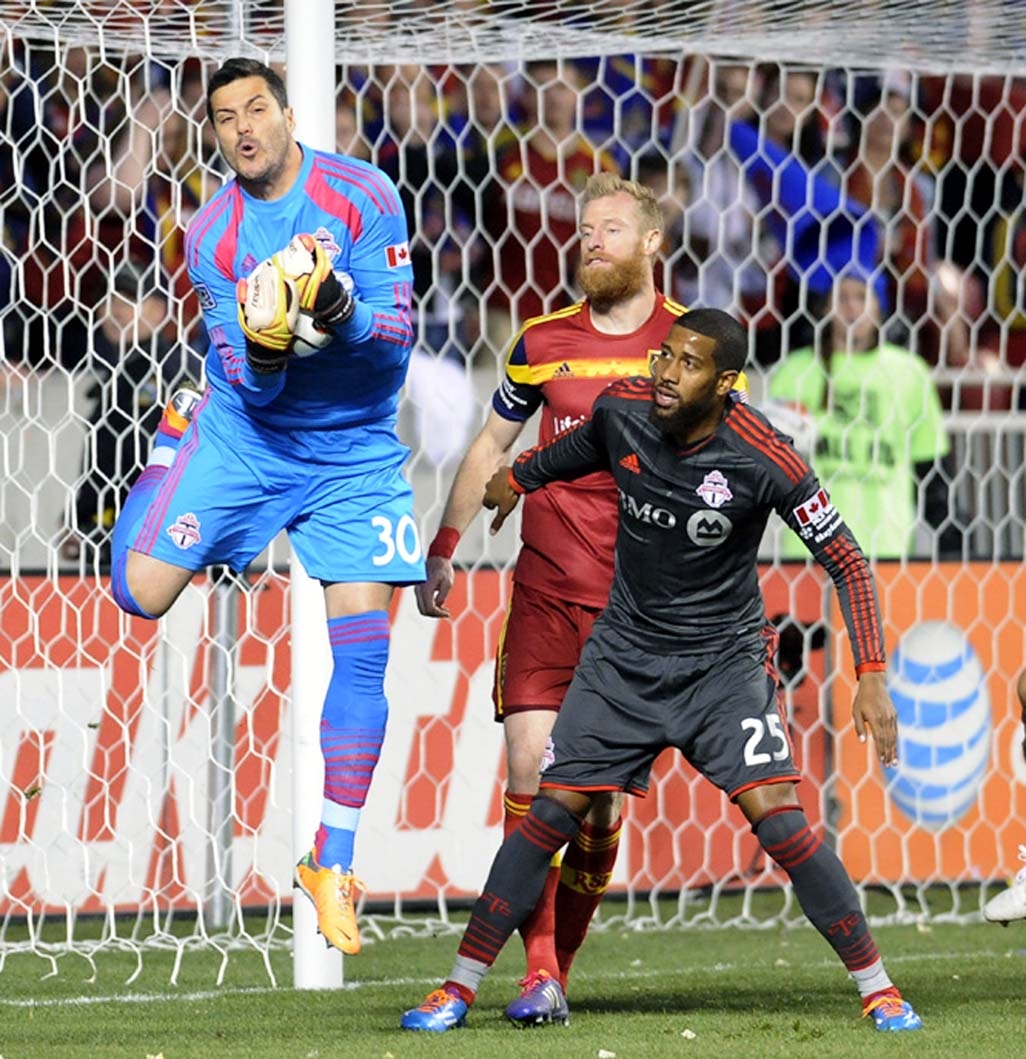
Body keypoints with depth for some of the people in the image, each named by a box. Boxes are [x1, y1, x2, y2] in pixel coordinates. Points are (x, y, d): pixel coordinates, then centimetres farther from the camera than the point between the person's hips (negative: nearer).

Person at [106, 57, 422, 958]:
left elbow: (398, 333, -13)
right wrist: (263, 352, -33)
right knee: (140, 593, -12)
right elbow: (251, 386, -10)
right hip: (243, 436, 1)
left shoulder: (361, 195, -10)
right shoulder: (212, 237, -8)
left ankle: (333, 862, 3)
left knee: (362, 652, -7)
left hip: (354, 450, -1)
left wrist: (341, 312, -33)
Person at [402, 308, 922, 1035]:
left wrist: (872, 676, -24)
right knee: (553, 811, -2)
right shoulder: (622, 409, -11)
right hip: (626, 651, 3)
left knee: (775, 813, -18)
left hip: (725, 656, -3)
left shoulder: (763, 461, -23)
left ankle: (876, 986, -7)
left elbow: (847, 562, -15)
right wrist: (519, 477, 33)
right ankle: (461, 986, 7)